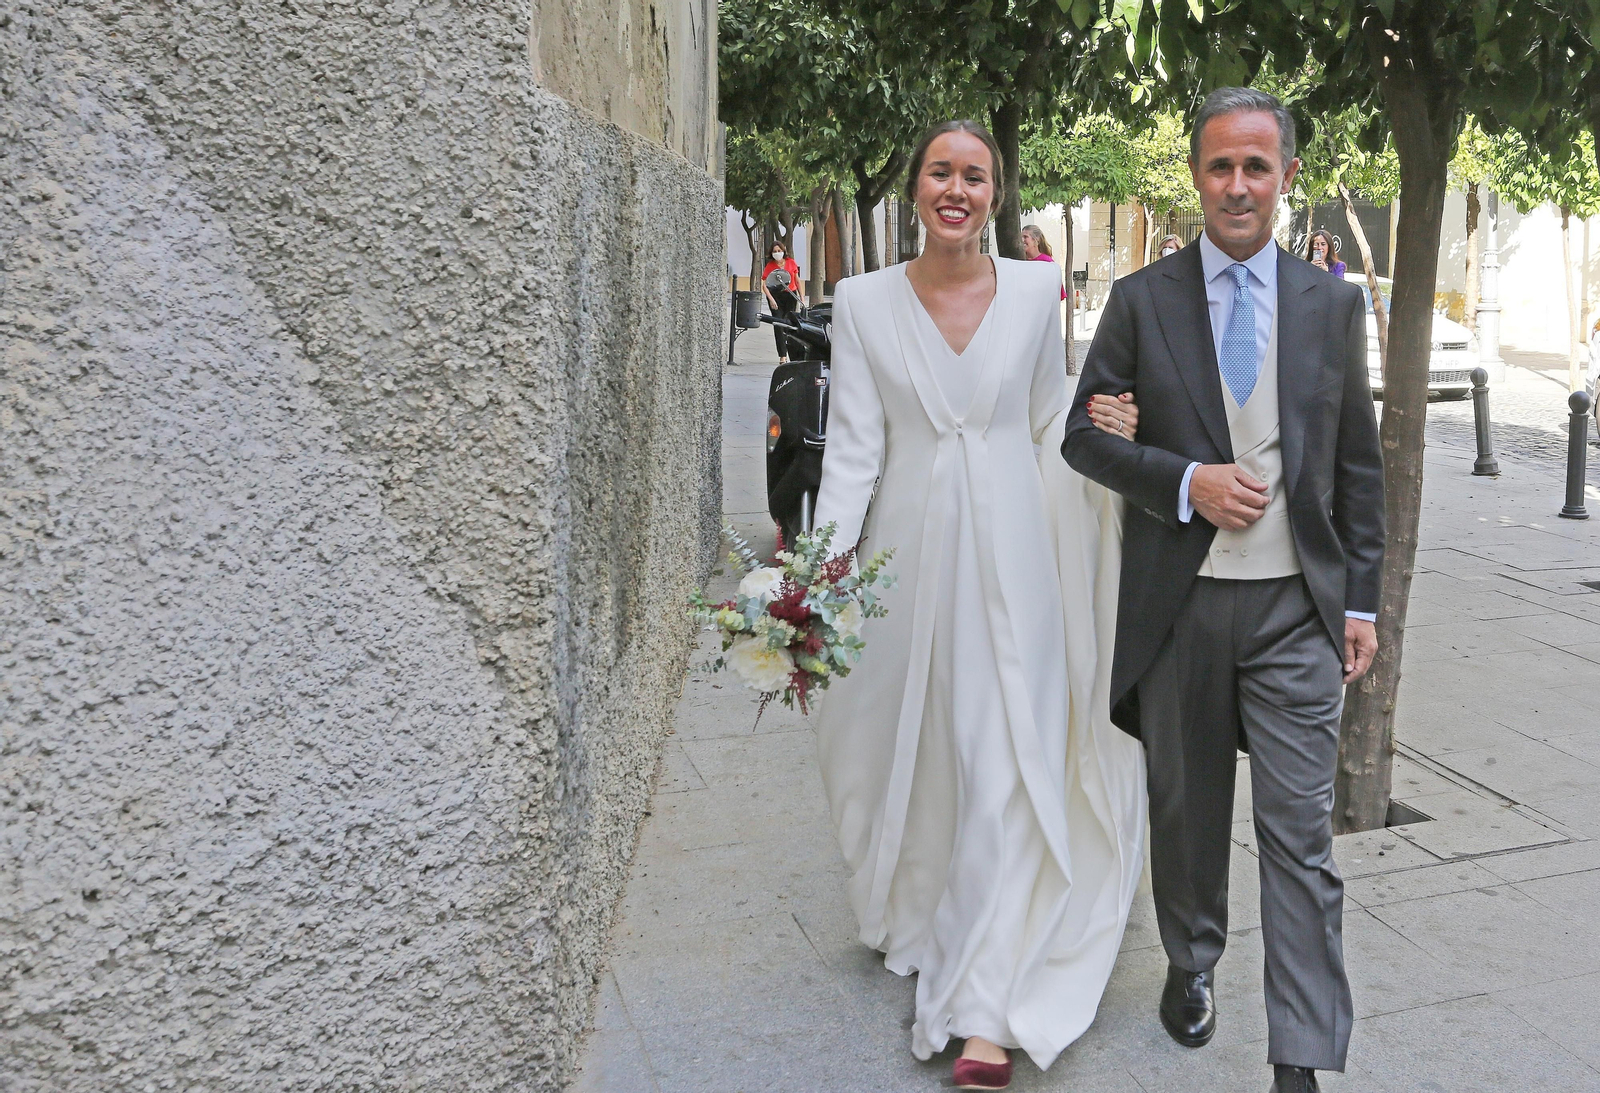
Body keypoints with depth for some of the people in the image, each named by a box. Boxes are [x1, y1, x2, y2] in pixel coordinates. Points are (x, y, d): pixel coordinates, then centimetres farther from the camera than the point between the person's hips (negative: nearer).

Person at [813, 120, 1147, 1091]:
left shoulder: (1037, 291, 2)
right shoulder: (865, 301, 0)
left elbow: (1048, 420, 13)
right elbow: (855, 449, -3)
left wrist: (1099, 427, -9)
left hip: (1009, 550, 0)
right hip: (907, 551, 1)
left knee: (1003, 765, -4)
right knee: (906, 749, 13)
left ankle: (985, 1008, 3)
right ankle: (922, 926, 42)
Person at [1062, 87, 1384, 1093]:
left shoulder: (1334, 305, 5)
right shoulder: (1142, 300, 1)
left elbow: (1359, 465, 9)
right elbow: (1084, 434, 1)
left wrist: (1362, 601, 5)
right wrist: (1186, 481, -15)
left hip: (1299, 607, 0)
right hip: (1179, 603, 0)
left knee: (1302, 836, -2)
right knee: (1187, 810, 16)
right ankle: (1192, 965, 40)